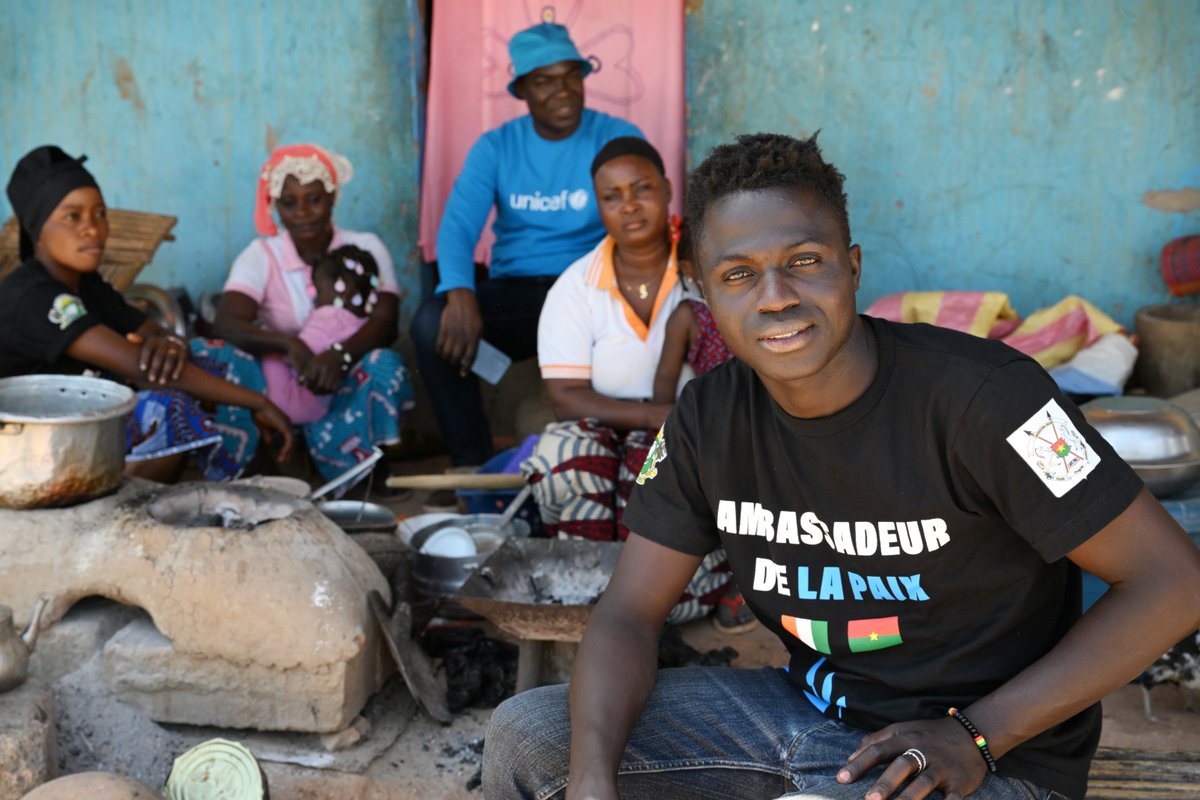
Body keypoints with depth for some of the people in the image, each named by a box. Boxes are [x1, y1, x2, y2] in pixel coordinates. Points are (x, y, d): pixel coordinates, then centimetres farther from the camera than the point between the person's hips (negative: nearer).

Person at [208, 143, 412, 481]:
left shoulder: (365, 248, -1)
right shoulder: (261, 255, -1)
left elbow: (384, 323, -16)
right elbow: (226, 323, -18)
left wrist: (339, 355, -39)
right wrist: (287, 343, -39)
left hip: (344, 388, 0)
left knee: (386, 365, -33)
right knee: (214, 356, -27)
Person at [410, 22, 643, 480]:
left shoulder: (618, 139, -1)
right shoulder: (495, 146, 5)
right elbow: (458, 225, -9)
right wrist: (460, 294, -32)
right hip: (513, 292, 2)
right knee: (433, 322, -25)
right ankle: (473, 463, -14)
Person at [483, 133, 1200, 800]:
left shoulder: (979, 395, -21)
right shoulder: (709, 418, -4)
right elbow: (630, 613, -2)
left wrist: (975, 735, -19)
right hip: (810, 707, 6)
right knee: (527, 736, -4)